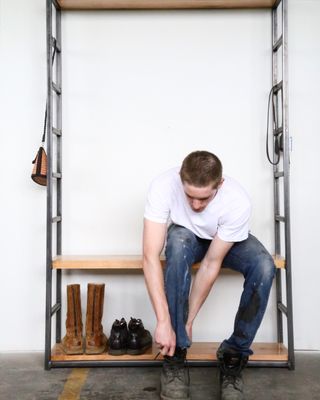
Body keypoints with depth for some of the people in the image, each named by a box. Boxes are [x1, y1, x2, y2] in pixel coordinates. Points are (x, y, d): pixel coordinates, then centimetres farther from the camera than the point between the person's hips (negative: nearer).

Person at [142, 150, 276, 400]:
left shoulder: (238, 202, -35)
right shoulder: (163, 186, -35)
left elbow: (211, 265, -28)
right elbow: (150, 256, -37)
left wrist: (189, 321, -26)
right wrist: (164, 321, -41)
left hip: (227, 241, 0)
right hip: (186, 237, 0)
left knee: (264, 267, -30)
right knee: (178, 240, -37)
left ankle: (234, 356, -10)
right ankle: (175, 357, -25)